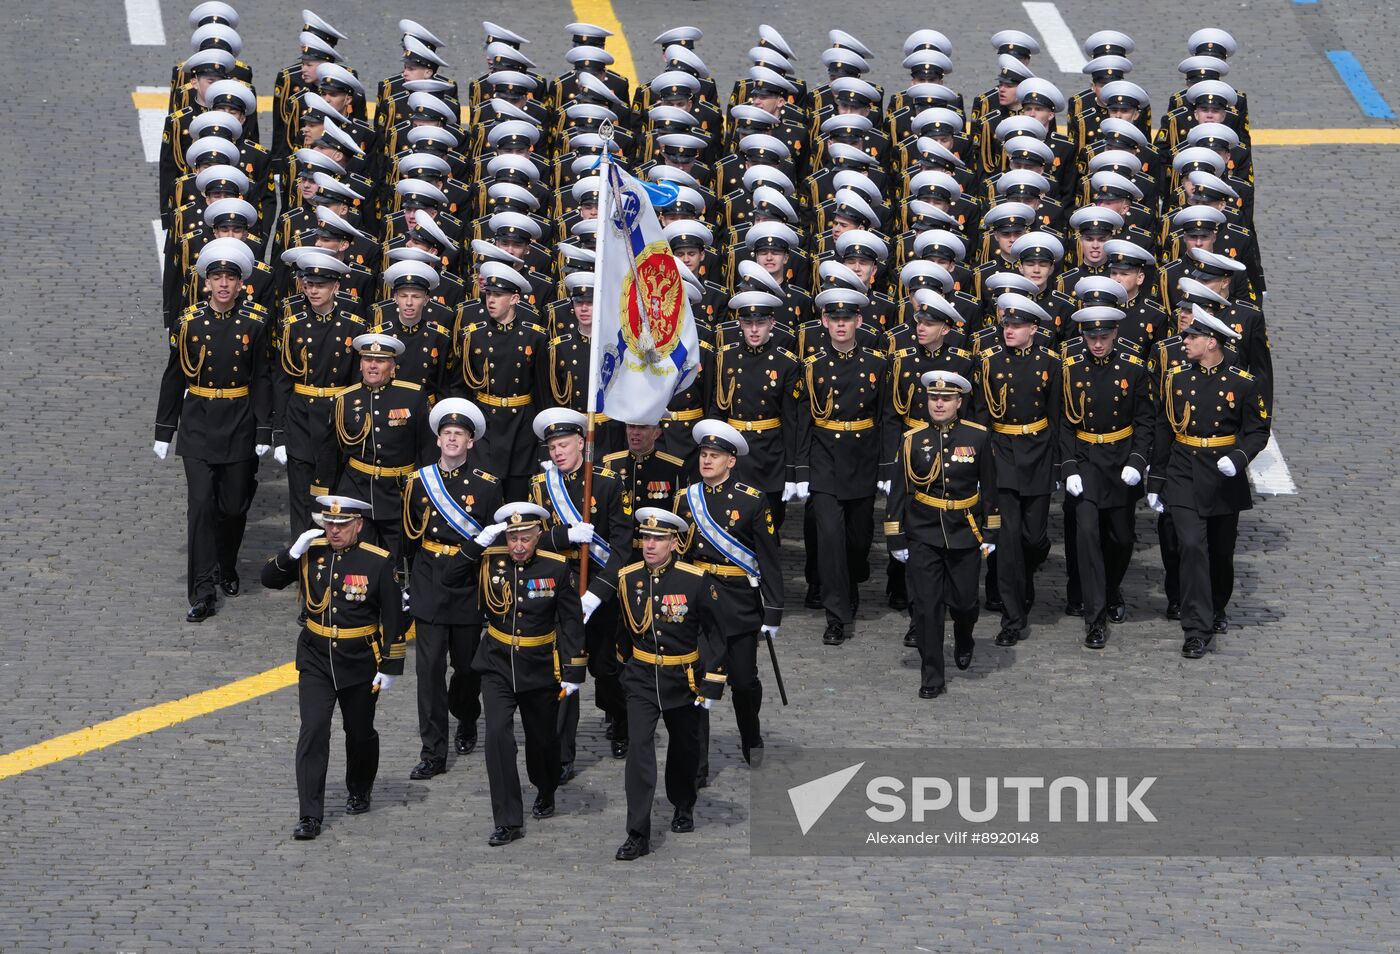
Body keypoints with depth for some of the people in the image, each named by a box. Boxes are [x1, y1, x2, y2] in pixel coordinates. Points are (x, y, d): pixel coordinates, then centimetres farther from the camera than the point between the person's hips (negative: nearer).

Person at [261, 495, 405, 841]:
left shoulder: (377, 562, -10)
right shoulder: (311, 552, -3)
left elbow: (393, 617, -6)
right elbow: (269, 579, -1)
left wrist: (390, 667, -8)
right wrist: (294, 553, -17)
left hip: (360, 665, -1)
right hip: (315, 660, 1)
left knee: (360, 734, 15)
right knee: (313, 733, -10)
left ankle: (360, 791, 43)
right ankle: (310, 816, -9)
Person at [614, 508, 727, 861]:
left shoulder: (697, 581, -14)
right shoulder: (627, 578, -5)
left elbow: (715, 634, -7)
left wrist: (712, 683, -10)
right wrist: (623, 668, 18)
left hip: (684, 681, -1)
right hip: (641, 679, 1)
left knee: (685, 748, 18)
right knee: (639, 748, -13)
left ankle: (683, 807, 45)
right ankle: (638, 835, -15)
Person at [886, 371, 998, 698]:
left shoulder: (978, 437, -2)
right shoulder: (913, 439, -3)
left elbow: (989, 487, 5)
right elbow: (898, 490, 1)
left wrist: (990, 533, 4)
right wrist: (895, 538, -1)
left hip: (965, 535, 0)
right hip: (922, 535, 0)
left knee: (963, 601, 6)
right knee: (926, 606, -4)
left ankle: (964, 642, 40)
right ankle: (932, 677, 3)